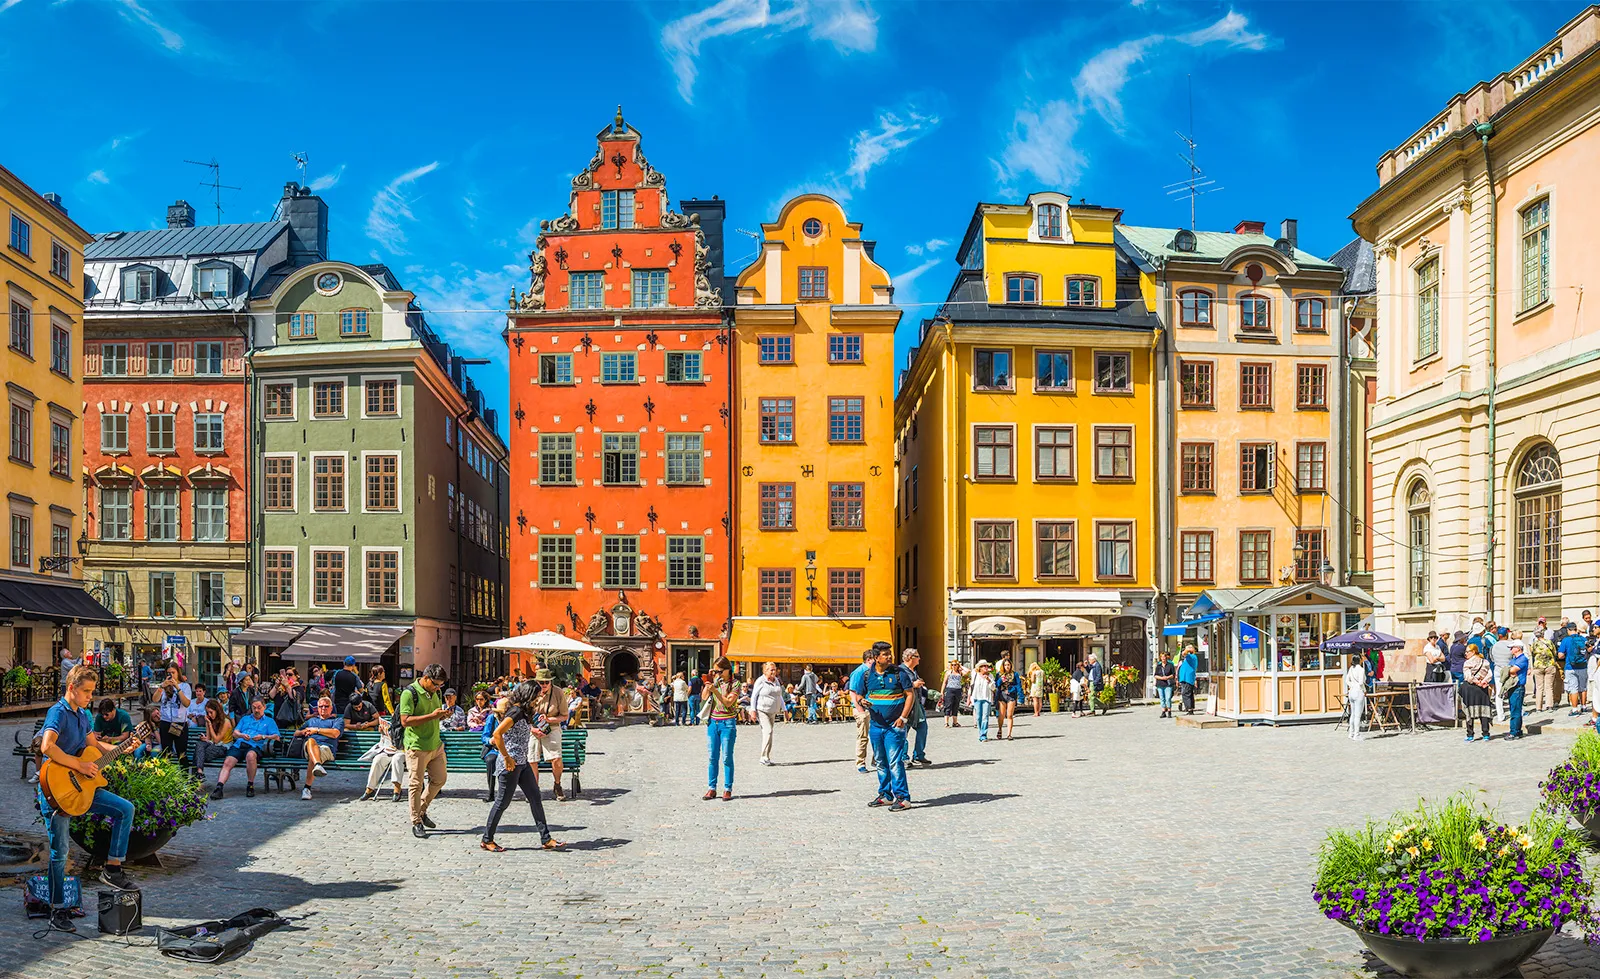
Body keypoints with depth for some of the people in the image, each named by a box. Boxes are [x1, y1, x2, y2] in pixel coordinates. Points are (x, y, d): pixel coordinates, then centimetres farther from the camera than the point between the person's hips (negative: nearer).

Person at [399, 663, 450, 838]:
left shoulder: (434, 692, 10)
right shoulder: (409, 693, -14)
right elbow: (405, 721, -21)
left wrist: (442, 715, 1)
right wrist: (432, 716, -24)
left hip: (435, 745, 8)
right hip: (417, 747, -8)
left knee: (440, 779, 12)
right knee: (417, 784, -1)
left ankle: (421, 810, 29)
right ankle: (416, 822, 9)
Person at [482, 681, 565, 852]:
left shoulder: (524, 712, 11)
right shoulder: (516, 712, -18)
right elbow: (497, 734, -27)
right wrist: (507, 758, -24)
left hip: (522, 763, 10)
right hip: (510, 764, -10)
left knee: (535, 798, 8)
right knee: (503, 802, 1)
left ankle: (546, 839, 11)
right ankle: (487, 840, 16)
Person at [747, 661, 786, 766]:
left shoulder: (776, 680, 12)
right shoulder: (760, 681, -9)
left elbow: (780, 696, 21)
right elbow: (753, 696, -7)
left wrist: (783, 709, 18)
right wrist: (753, 710, -12)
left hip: (772, 712, 7)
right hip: (762, 711, -7)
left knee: (767, 732, 9)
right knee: (768, 731, -19)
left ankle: (765, 758, 15)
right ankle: (765, 757, -18)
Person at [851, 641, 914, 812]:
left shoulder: (898, 673, -5)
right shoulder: (866, 675, 4)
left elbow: (910, 694, -3)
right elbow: (858, 695, 11)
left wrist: (903, 717, -11)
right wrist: (862, 702, -13)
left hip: (894, 725, -4)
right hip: (876, 725, 4)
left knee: (895, 761, -11)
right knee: (881, 762, 13)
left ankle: (902, 797, -6)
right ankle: (885, 795, 24)